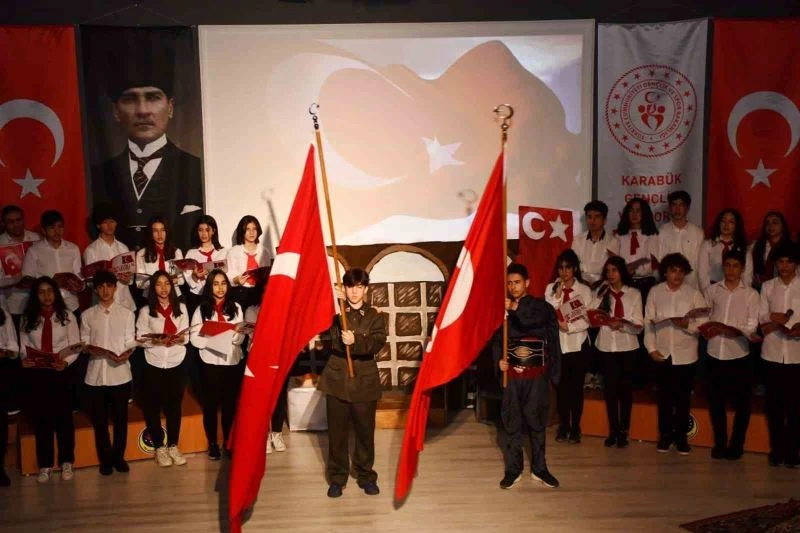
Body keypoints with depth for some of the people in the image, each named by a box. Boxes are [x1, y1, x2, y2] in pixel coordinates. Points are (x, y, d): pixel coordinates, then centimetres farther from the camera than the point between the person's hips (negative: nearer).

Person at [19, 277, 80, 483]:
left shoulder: (67, 315, 5)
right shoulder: (27, 318, 10)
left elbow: (75, 345, 0)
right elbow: (23, 346, 6)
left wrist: (66, 361, -17)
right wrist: (25, 360, -15)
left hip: (61, 371, -1)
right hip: (36, 373, 2)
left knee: (63, 416, 0)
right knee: (41, 418, 2)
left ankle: (66, 462, 10)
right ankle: (45, 464, 11)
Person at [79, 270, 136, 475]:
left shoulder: (126, 313, 4)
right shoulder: (87, 315, 6)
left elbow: (131, 342, 1)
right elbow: (84, 343, 4)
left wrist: (126, 354, -20)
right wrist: (90, 348, -18)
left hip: (120, 373, -1)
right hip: (96, 374, 1)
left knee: (120, 418, 6)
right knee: (99, 420, 7)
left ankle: (118, 456, 20)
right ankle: (105, 459, 19)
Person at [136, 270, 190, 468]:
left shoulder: (181, 308, 7)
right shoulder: (146, 311, 0)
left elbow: (186, 337, 5)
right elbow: (141, 339, -4)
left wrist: (180, 338, -16)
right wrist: (156, 340, -22)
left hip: (176, 363, 2)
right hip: (153, 364, -1)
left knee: (174, 405, 6)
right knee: (153, 406, 2)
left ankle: (173, 446, 17)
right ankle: (159, 447, 14)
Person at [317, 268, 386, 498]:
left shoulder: (375, 316, 2)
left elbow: (378, 342, -13)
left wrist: (356, 341, -31)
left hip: (364, 382, 0)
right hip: (337, 380, 0)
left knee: (365, 432, 8)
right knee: (337, 432, 5)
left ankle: (366, 476, 22)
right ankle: (337, 477, 17)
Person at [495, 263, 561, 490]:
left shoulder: (541, 306, 0)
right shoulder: (504, 309, 5)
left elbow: (536, 320, -23)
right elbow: (496, 339, 8)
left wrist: (516, 309, -31)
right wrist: (499, 360, -8)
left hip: (537, 376, -1)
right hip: (512, 375, 1)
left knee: (537, 421, 7)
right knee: (511, 422, 4)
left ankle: (539, 468, 20)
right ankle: (513, 469, 14)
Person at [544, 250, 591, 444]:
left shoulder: (584, 290, 0)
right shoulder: (551, 288, 2)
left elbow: (588, 319, -5)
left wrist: (569, 326, -17)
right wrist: (557, 295, -14)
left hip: (578, 344, -1)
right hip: (558, 343, 1)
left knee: (576, 387, 4)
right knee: (561, 386, 6)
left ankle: (575, 428, 13)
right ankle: (563, 426, 18)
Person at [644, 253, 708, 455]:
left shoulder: (693, 293, -1)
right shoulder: (655, 292, 2)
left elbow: (704, 323, -4)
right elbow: (649, 322, 1)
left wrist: (688, 324, -23)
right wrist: (651, 348, -5)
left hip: (685, 354, -1)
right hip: (662, 353, 1)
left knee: (683, 396, 7)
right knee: (664, 396, 9)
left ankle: (681, 436, 19)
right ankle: (665, 435, 21)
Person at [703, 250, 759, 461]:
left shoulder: (751, 294, 1)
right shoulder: (712, 290, 7)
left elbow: (752, 326, -5)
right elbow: (705, 317, 9)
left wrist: (738, 331, -22)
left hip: (738, 355, -2)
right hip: (715, 354, 2)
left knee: (741, 404, 5)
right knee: (716, 402, 9)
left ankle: (736, 445, 18)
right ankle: (720, 444, 22)